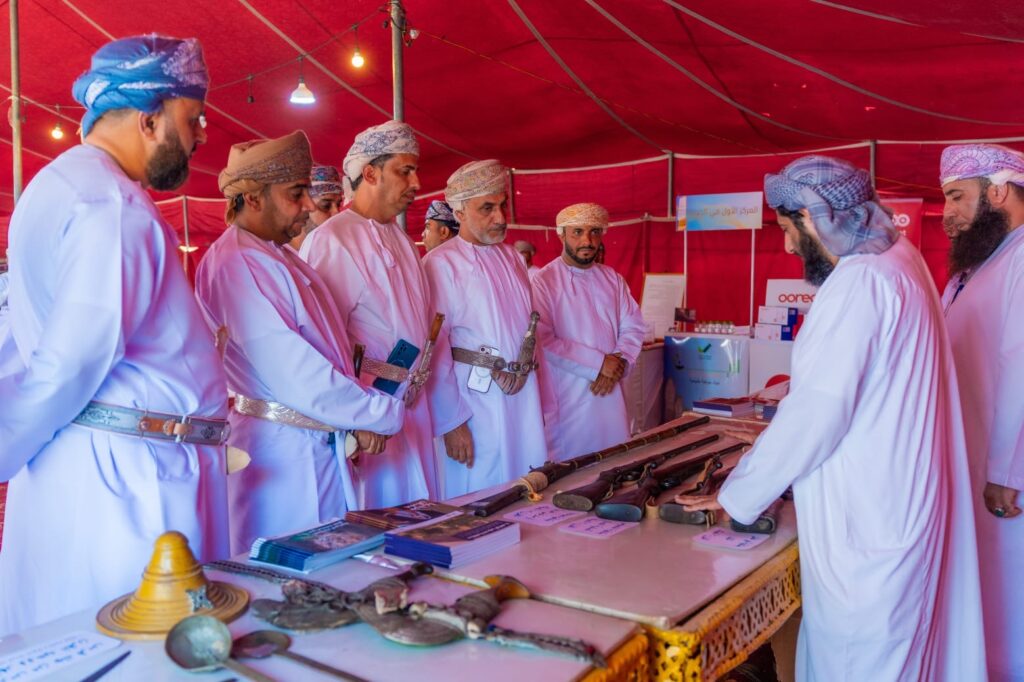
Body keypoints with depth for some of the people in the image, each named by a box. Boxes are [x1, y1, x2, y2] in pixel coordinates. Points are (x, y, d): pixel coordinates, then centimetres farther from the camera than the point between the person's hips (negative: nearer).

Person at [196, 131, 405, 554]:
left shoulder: (282, 259, 15)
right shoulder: (235, 264, -16)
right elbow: (295, 374, -22)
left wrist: (359, 421, 1)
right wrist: (386, 413, -13)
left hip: (322, 449, 9)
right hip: (278, 451, -9)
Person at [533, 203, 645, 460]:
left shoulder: (613, 279, 11)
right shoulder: (544, 282, -7)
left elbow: (634, 327, 9)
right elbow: (543, 341, -16)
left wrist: (618, 363, -10)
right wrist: (600, 363, -15)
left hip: (610, 393, 5)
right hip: (567, 398, -5)